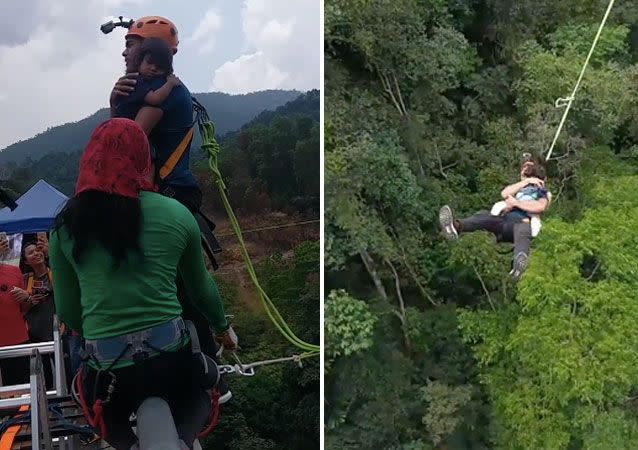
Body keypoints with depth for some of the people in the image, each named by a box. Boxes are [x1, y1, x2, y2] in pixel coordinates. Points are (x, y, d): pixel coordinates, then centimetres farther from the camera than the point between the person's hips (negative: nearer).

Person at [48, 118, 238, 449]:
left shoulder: (66, 224, 0)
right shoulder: (176, 214, -2)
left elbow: (66, 311, 8)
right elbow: (201, 287, 11)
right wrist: (222, 327, 30)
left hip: (105, 367, 1)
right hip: (172, 356, 0)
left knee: (109, 421, 35)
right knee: (200, 396, 32)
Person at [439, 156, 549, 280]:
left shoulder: (541, 192, 24)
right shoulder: (518, 188, 36)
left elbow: (540, 207, -1)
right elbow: (504, 194, 11)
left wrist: (515, 203, -2)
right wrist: (526, 181, 12)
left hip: (521, 222, -4)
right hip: (504, 221, 4)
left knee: (523, 228, -41)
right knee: (485, 215, -28)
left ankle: (519, 264, -74)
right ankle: (457, 226, -62)